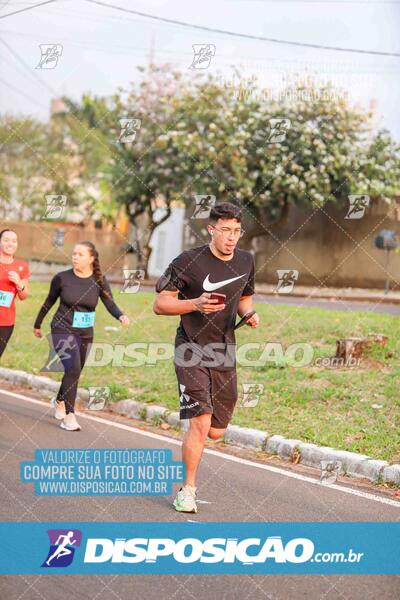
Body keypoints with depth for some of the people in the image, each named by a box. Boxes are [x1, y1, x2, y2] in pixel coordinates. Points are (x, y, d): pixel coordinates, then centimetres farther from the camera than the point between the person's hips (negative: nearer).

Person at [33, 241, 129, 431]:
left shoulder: (99, 280, -4)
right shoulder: (62, 278, -8)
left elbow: (109, 303, -15)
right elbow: (49, 302, 5)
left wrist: (121, 316, -36)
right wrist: (37, 324, 15)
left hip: (85, 334, 3)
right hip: (63, 330, -3)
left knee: (74, 373, 14)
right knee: (73, 369, -21)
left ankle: (59, 401, 44)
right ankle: (69, 415, -11)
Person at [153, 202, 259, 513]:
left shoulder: (246, 261, 5)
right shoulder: (188, 261, -12)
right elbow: (160, 303, -7)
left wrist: (249, 314, -2)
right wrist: (195, 304, -23)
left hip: (224, 354, 5)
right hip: (191, 351, -5)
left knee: (216, 431, 8)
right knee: (201, 423, -16)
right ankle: (187, 490, 2)